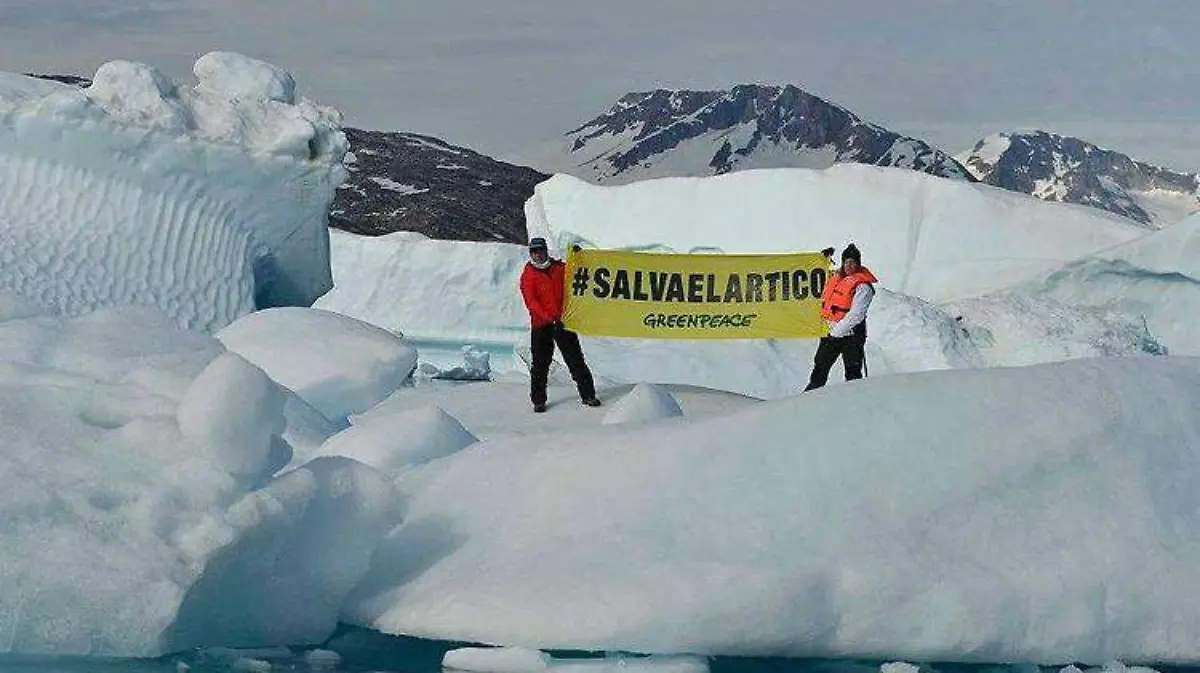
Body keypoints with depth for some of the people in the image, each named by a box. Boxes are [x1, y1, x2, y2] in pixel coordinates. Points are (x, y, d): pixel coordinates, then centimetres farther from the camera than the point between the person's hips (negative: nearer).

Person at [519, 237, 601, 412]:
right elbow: (531, 301, -12)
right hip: (541, 325, -2)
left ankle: (588, 394, 10)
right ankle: (538, 401, 10)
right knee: (540, 364, 2)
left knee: (576, 359, 4)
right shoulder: (528, 275, -2)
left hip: (562, 321, 3)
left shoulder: (559, 268, 7)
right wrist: (549, 318, -23)